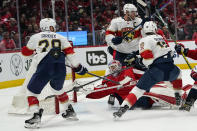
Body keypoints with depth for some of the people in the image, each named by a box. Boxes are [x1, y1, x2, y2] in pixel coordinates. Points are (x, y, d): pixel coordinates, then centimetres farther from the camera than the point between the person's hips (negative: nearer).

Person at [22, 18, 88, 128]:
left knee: (32, 91, 8)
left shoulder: (35, 37, 17)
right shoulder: (61, 38, 21)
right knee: (57, 89, 32)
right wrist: (78, 67, 15)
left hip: (45, 67, -4)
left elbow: (26, 52, 29)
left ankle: (36, 116, -9)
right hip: (60, 68, 4)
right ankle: (70, 111, 38)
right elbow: (69, 53, 11)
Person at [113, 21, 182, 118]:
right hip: (170, 67, 5)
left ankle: (123, 108, -17)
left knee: (139, 88, -4)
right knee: (177, 73, 38)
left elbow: (148, 59, -10)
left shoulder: (144, 40, 3)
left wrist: (140, 61, 11)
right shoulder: (160, 38, 23)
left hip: (156, 70, -5)